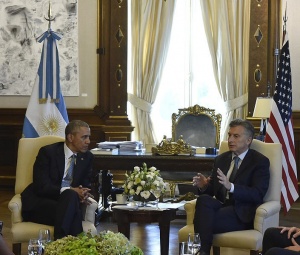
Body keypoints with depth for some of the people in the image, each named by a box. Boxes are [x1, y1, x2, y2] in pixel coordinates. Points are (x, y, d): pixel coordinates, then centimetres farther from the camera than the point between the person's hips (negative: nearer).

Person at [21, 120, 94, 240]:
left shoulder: (87, 157, 8)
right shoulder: (47, 152, -8)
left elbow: (86, 185, 9)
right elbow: (41, 187, -16)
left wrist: (82, 194, -18)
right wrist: (71, 191, -29)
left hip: (66, 201, 4)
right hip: (40, 201, -4)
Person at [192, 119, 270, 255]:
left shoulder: (260, 162, -1)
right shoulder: (220, 159, 17)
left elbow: (258, 194, -13)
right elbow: (212, 190, 17)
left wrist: (231, 186, -28)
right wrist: (204, 186, -8)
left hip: (241, 213, -5)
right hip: (221, 207, 5)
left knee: (205, 219, -32)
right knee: (204, 199, -30)